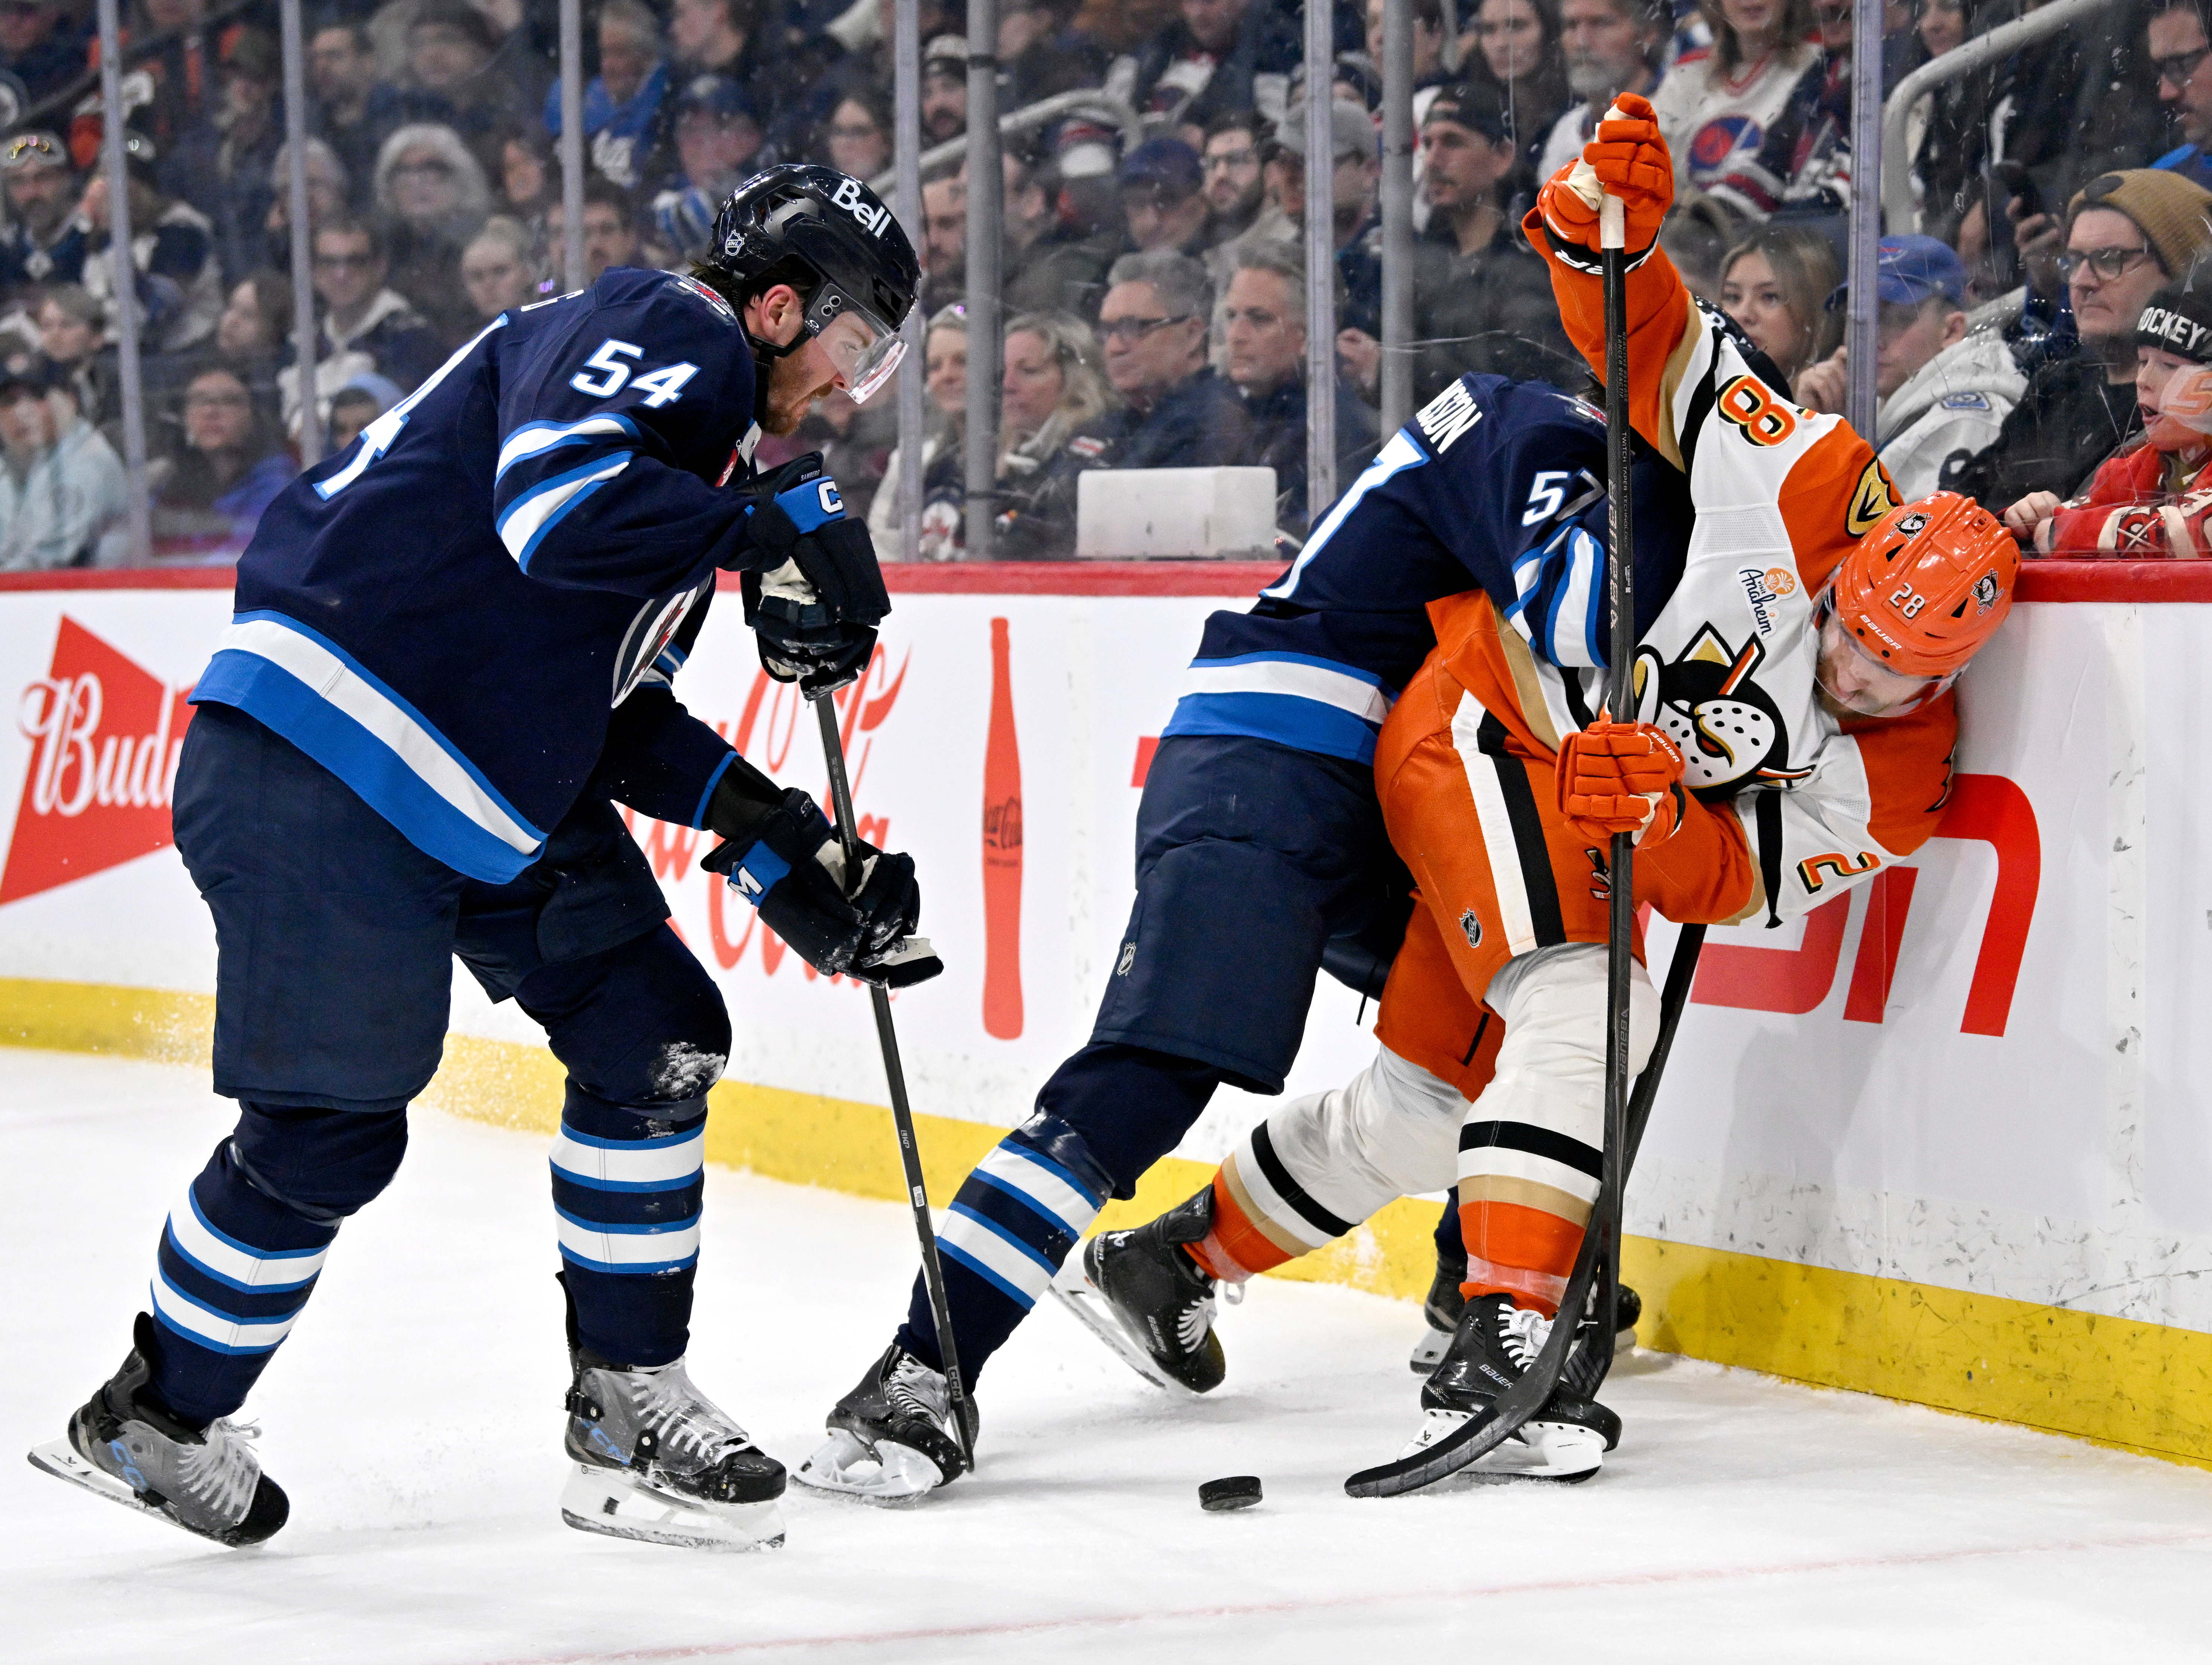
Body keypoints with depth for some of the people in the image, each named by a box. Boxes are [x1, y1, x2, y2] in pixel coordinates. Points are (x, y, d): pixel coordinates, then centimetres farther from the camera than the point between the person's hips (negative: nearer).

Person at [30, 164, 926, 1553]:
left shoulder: (708, 438, 20)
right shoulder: (667, 331, -10)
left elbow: (611, 706, 22)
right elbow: (552, 501, -30)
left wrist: (775, 837, 15)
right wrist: (769, 535, -24)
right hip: (321, 773, -11)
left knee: (654, 1035, 7)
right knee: (328, 1131, -5)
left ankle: (628, 1404, 16)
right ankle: (153, 1423, 15)